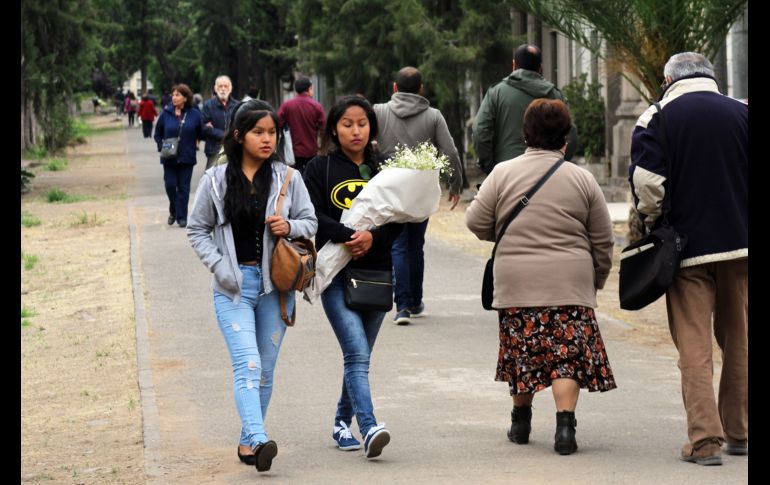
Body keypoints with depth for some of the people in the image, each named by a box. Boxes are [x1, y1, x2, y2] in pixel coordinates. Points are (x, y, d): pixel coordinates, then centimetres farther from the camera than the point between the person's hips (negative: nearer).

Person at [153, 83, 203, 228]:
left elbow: (201, 134, 5)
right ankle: (173, 210, 24)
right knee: (170, 185, 0)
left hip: (187, 157, -1)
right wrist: (161, 146, -6)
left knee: (183, 187, 2)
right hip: (169, 157, 1)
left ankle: (181, 217, 9)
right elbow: (158, 133, 6)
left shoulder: (194, 114, -2)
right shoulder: (166, 113, 0)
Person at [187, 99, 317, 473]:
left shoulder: (288, 178, 3)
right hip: (233, 286, -2)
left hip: (276, 284, 2)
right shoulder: (215, 180, 1)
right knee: (248, 366, -17)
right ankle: (259, 441, -29)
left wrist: (290, 226, -13)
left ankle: (248, 441, 21)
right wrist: (219, 267, -6)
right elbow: (197, 230, 7)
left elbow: (311, 223, 9)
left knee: (265, 369, 9)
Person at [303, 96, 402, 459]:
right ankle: (369, 428, -25)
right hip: (336, 274, -4)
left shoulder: (383, 169, 9)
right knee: (357, 353, -17)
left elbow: (399, 221, 3)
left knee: (359, 355, 12)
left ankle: (342, 423, 28)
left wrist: (373, 238, -15)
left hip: (377, 272, 4)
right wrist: (349, 237, -20)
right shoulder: (320, 169, 1)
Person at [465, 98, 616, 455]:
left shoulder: (503, 173, 2)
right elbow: (603, 241, 8)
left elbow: (476, 222, 2)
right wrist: (597, 280, 22)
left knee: (522, 353, 14)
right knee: (567, 354, -1)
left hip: (516, 282, 1)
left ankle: (521, 421, 26)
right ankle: (565, 424, -13)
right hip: (570, 285, -1)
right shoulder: (582, 179, 3)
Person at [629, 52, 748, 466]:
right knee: (738, 340, 14)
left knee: (694, 346, -1)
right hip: (740, 245, 3)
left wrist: (651, 223, 5)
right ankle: (738, 433, 22)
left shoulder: (657, 118, -4)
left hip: (687, 248, -3)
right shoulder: (740, 113, 4)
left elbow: (646, 183, -12)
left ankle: (705, 438, -7)